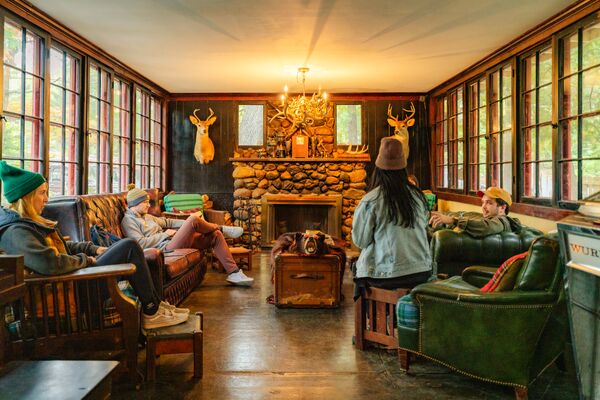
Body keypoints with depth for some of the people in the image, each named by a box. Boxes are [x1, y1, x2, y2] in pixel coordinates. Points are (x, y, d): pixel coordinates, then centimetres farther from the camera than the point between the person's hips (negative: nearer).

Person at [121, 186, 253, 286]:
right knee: (194, 219, -26)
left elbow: (166, 222, 23)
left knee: (216, 236, -1)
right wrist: (164, 234, -11)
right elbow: (141, 243, -17)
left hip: (172, 241, 9)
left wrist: (188, 223, 10)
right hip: (166, 248, -9)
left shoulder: (146, 216, 23)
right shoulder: (128, 221, -4)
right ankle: (221, 228, 6)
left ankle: (233, 273, -3)